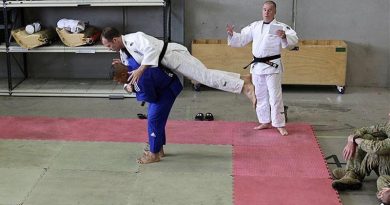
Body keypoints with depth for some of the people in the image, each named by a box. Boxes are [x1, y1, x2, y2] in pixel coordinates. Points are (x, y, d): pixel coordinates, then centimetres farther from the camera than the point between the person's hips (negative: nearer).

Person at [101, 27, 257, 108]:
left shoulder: (134, 38, -19)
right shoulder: (124, 51, 12)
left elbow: (152, 49, -34)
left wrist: (140, 70, -35)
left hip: (172, 55, -9)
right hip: (166, 64, 9)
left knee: (204, 76, -15)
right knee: (204, 75, 8)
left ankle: (244, 86, -16)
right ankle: (242, 79, 11)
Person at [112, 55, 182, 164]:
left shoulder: (140, 80, -35)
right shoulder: (129, 62, -13)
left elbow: (151, 98, -21)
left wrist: (132, 90, -11)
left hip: (169, 88, -10)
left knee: (154, 119, -11)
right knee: (152, 115, 16)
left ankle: (154, 154, 1)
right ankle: (159, 148, 29)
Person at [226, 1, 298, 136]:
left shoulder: (280, 27, -7)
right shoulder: (255, 26, 8)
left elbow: (293, 40, -18)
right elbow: (241, 39, 10)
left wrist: (284, 36, -38)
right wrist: (231, 34, -9)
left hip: (272, 65, -6)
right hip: (257, 65, 6)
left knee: (275, 96, -6)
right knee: (260, 96, 14)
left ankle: (280, 125, 3)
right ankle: (265, 122, 28)